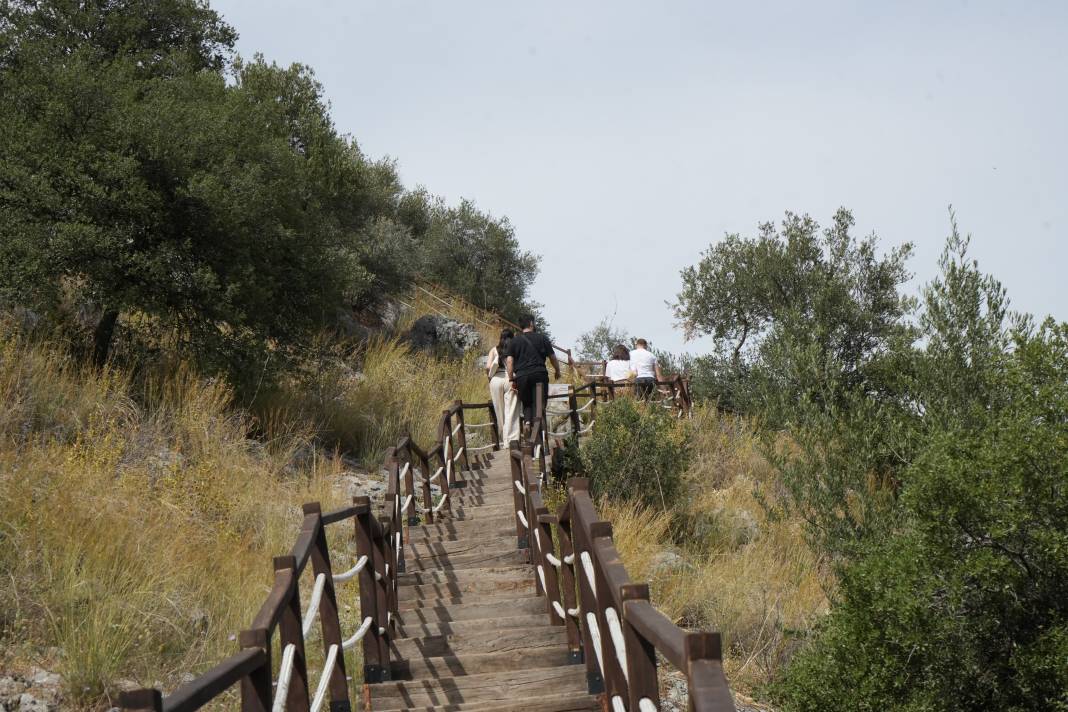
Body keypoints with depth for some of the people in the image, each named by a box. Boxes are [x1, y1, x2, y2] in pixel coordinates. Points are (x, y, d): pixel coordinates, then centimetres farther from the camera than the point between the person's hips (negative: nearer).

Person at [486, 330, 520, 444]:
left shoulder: (494, 350, 14)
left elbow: (488, 367, 2)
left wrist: (490, 376, 18)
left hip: (496, 379, 2)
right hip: (511, 379, -2)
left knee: (499, 412, 11)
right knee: (511, 412, -3)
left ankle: (503, 439, 16)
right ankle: (511, 440, -9)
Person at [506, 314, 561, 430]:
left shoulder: (514, 341, 11)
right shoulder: (542, 338, 7)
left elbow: (509, 361, 4)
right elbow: (552, 357, 10)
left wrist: (511, 379, 6)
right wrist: (557, 371, 25)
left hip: (521, 376, 2)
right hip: (539, 374, -2)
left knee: (526, 402, 13)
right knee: (540, 402, 4)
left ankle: (527, 420, -11)